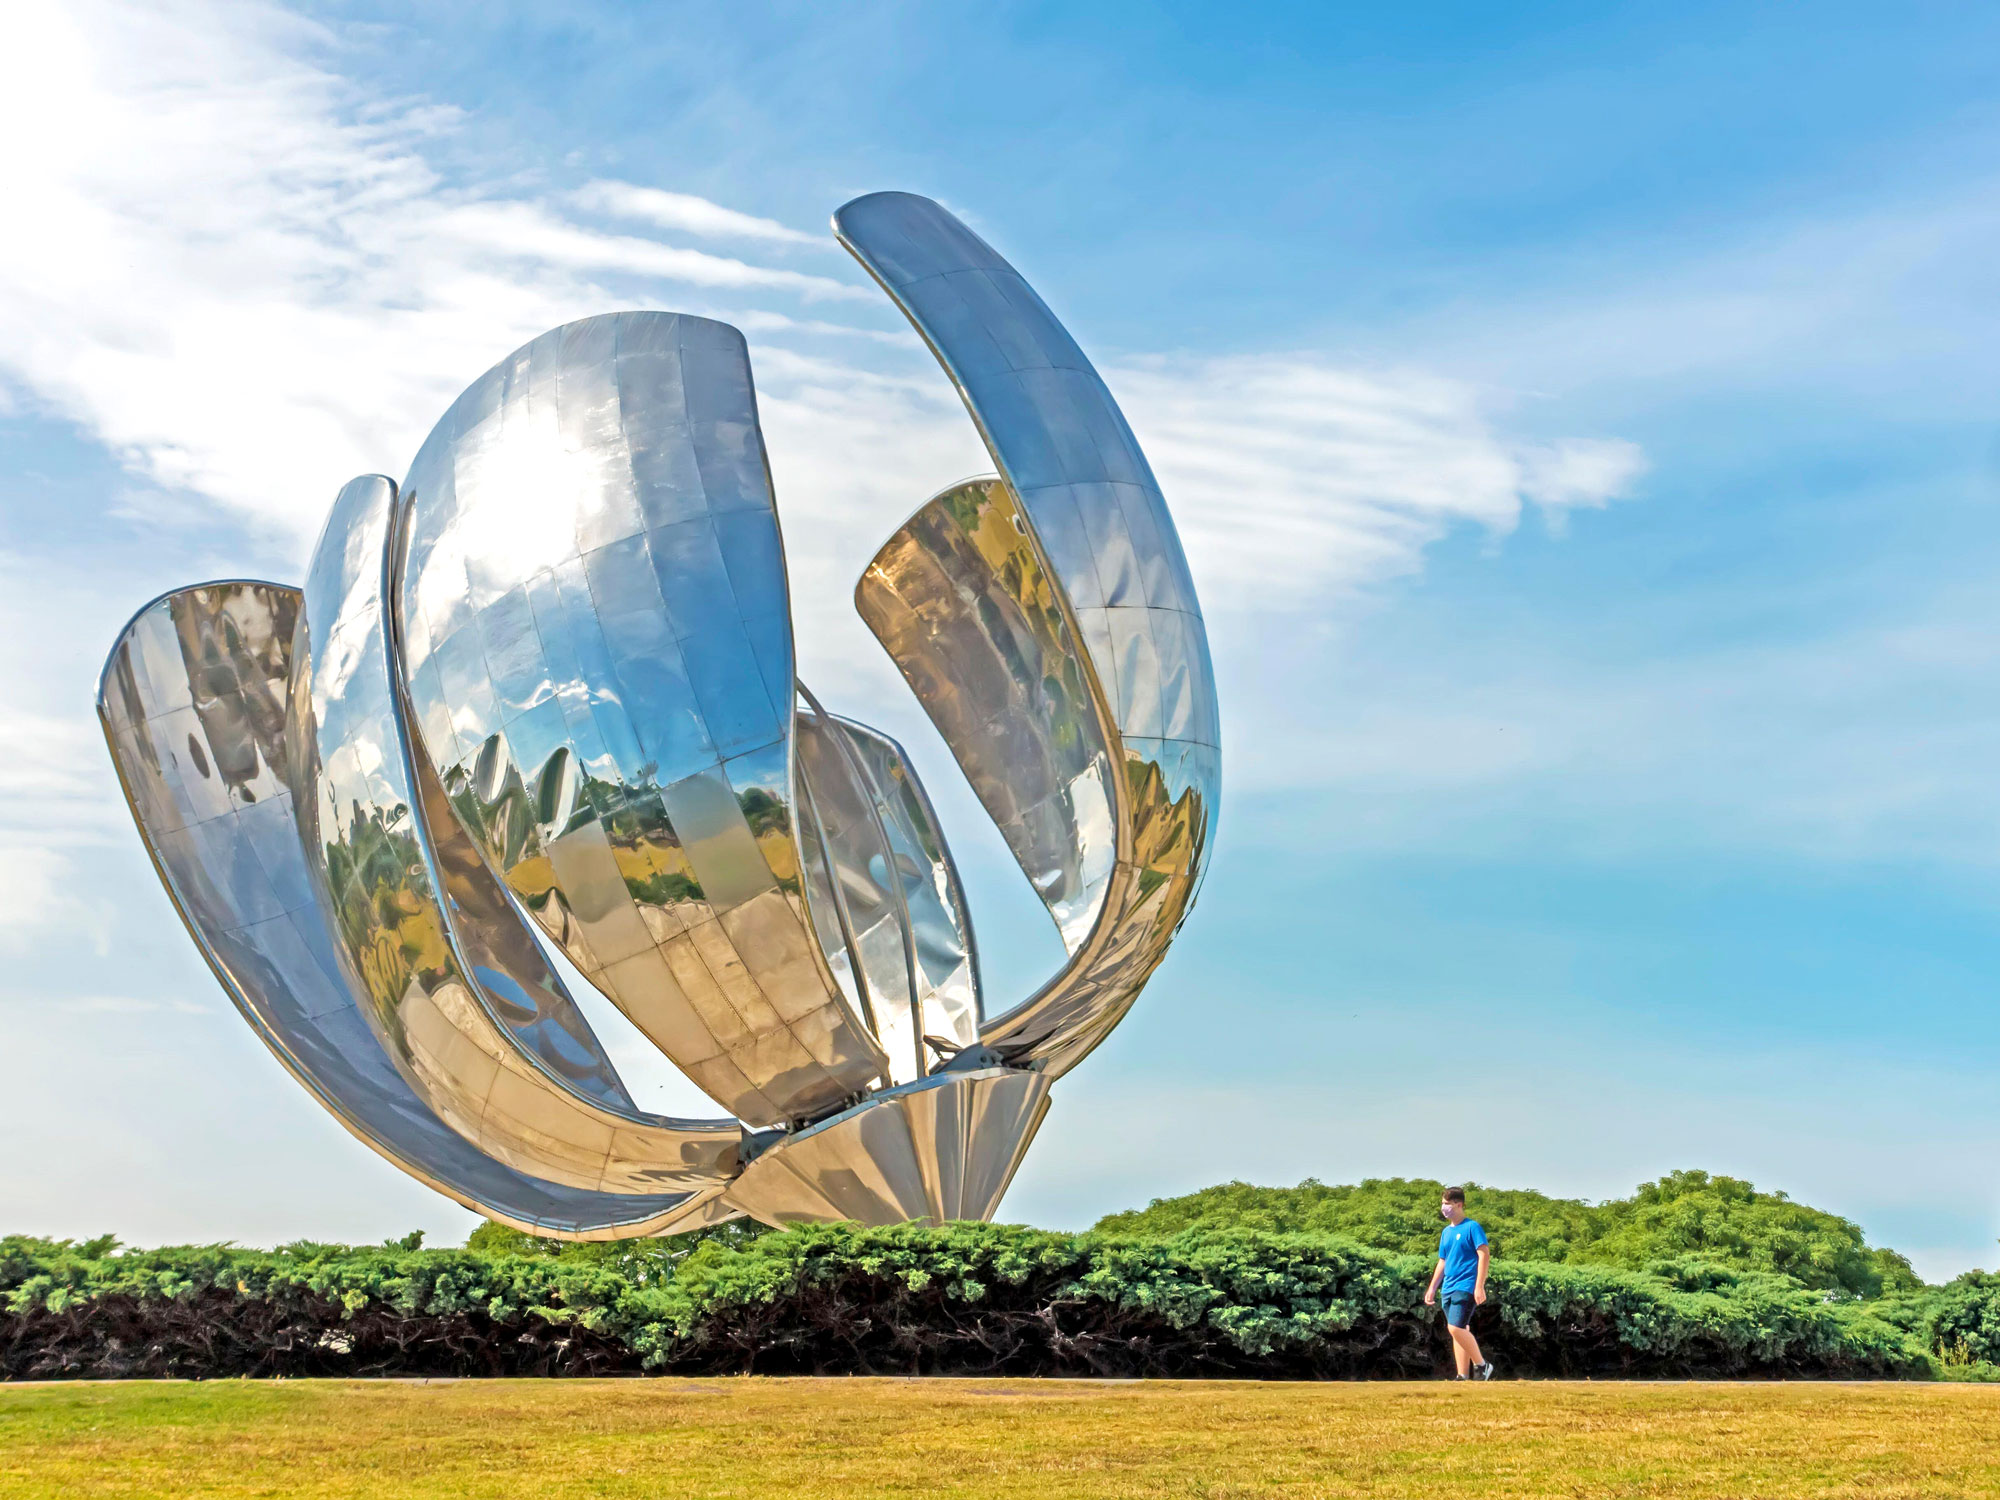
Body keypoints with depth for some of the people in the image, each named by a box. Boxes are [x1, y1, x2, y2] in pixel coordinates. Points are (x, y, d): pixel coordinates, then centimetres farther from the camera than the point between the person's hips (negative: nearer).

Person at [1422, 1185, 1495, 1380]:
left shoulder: (1472, 1227, -6)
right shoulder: (1446, 1232, 17)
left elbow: (1484, 1254, -13)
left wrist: (1479, 1286, -20)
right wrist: (1432, 1288, 20)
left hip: (1465, 1287, -8)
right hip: (1448, 1289, 8)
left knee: (1456, 1328, -19)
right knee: (1459, 1331, 7)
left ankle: (1482, 1365, -5)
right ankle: (1463, 1376, 8)